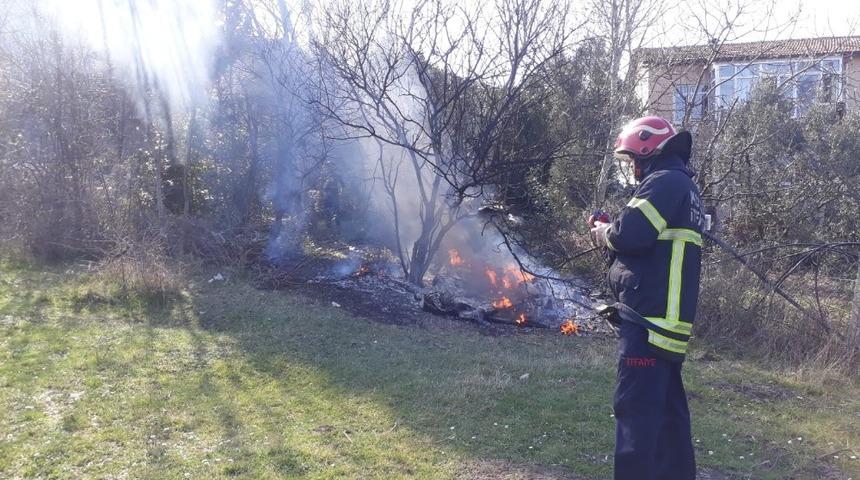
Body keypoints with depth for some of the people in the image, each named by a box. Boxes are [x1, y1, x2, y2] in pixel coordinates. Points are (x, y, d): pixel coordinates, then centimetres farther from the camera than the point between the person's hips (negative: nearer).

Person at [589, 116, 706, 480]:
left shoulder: (664, 181, -10)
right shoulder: (684, 185, 22)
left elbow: (630, 235, -21)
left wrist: (602, 233, -1)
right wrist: (610, 230, 12)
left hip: (650, 315, -10)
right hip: (666, 317, 10)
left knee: (635, 407, -8)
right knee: (667, 406, 17)